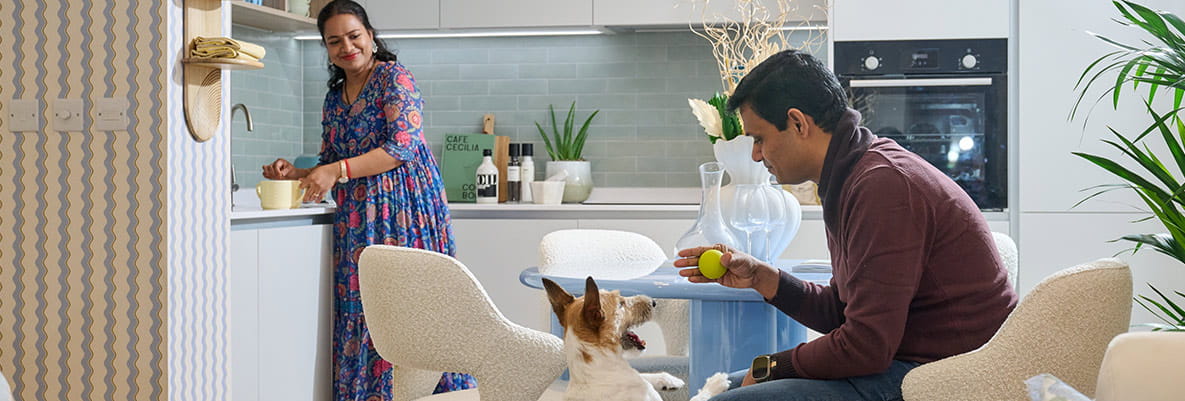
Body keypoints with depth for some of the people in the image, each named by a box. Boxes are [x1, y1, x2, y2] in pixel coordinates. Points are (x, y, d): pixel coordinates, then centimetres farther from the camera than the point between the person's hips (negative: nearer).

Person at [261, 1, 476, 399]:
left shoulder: (394, 76, -3)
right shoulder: (334, 100, 18)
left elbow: (404, 145, -14)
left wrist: (337, 171, -20)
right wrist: (296, 173, 3)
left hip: (403, 207, -6)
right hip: (356, 220, 6)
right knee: (360, 313, 1)